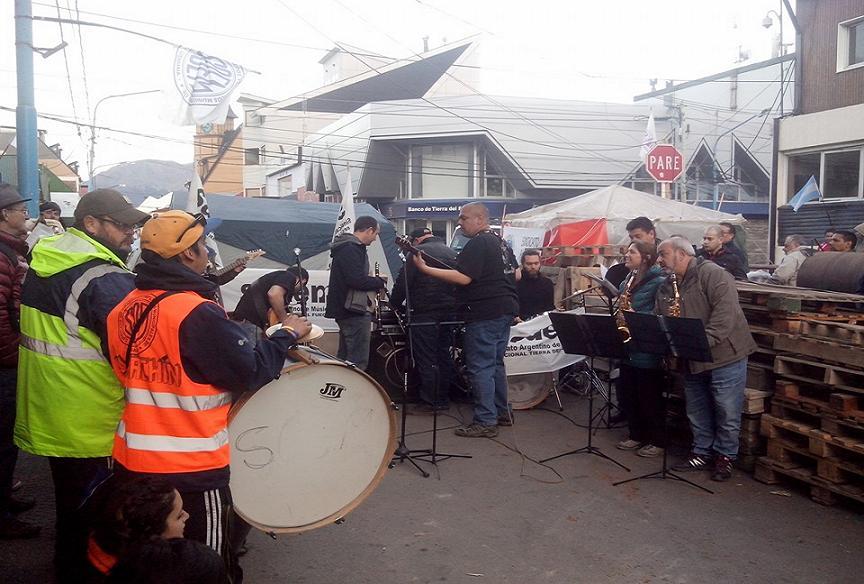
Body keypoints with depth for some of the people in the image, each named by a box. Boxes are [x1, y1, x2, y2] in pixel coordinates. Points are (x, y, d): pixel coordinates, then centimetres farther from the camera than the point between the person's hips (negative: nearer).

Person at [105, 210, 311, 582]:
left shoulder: (123, 309, 2)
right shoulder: (198, 314, -22)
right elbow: (251, 373, -18)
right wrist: (287, 335, -5)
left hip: (130, 459, 8)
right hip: (190, 467, -7)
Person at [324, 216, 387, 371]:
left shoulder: (348, 246, 19)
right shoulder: (351, 248, -16)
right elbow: (357, 280, -25)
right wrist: (379, 283, -10)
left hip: (345, 310, 11)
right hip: (354, 311, -11)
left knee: (344, 357, 17)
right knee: (359, 360, -10)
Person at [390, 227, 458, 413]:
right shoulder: (452, 253, 16)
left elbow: (403, 282, -10)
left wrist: (394, 304, 3)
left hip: (425, 314, -7)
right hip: (449, 313, 7)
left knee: (425, 359, -1)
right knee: (443, 356, 13)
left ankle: (429, 402, 2)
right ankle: (443, 400, 19)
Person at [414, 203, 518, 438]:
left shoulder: (477, 244, -14)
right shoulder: (501, 242, 16)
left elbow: (463, 278, -23)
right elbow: (516, 275, 24)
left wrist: (425, 268, -22)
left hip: (485, 313, -10)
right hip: (506, 309, 10)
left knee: (480, 367, -6)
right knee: (495, 363, 18)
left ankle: (485, 422, -4)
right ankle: (502, 412, 26)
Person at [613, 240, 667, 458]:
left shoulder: (658, 282, -11)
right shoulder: (626, 283, 13)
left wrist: (635, 316, -24)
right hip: (627, 350, 8)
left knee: (650, 399, 2)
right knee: (628, 396, 14)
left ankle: (657, 441, 17)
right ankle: (636, 435, 29)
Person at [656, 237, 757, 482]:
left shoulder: (712, 274, -13)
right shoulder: (666, 288, 11)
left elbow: (726, 310, -24)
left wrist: (703, 342, -29)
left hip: (724, 356, -7)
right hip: (692, 361, 7)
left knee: (727, 414, 3)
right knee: (697, 414, 16)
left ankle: (725, 457, 19)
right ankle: (702, 453, 30)